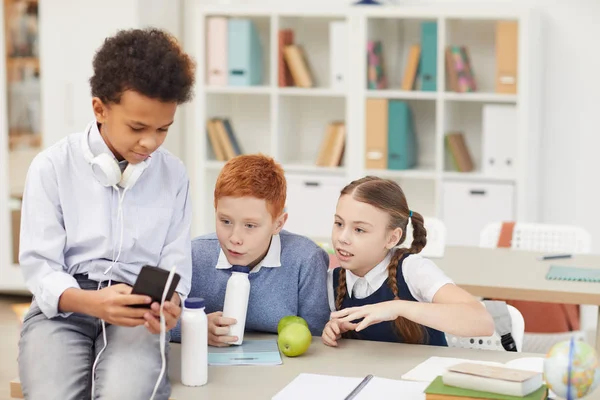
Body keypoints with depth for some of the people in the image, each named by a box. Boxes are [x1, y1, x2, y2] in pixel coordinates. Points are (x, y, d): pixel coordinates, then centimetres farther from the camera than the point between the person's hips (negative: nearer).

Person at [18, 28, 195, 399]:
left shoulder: (173, 174, 7)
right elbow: (39, 264, -5)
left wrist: (169, 305, -20)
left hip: (135, 313, 1)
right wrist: (91, 302, -26)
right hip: (63, 307, -1)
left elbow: (175, 264, 5)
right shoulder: (52, 167, -2)